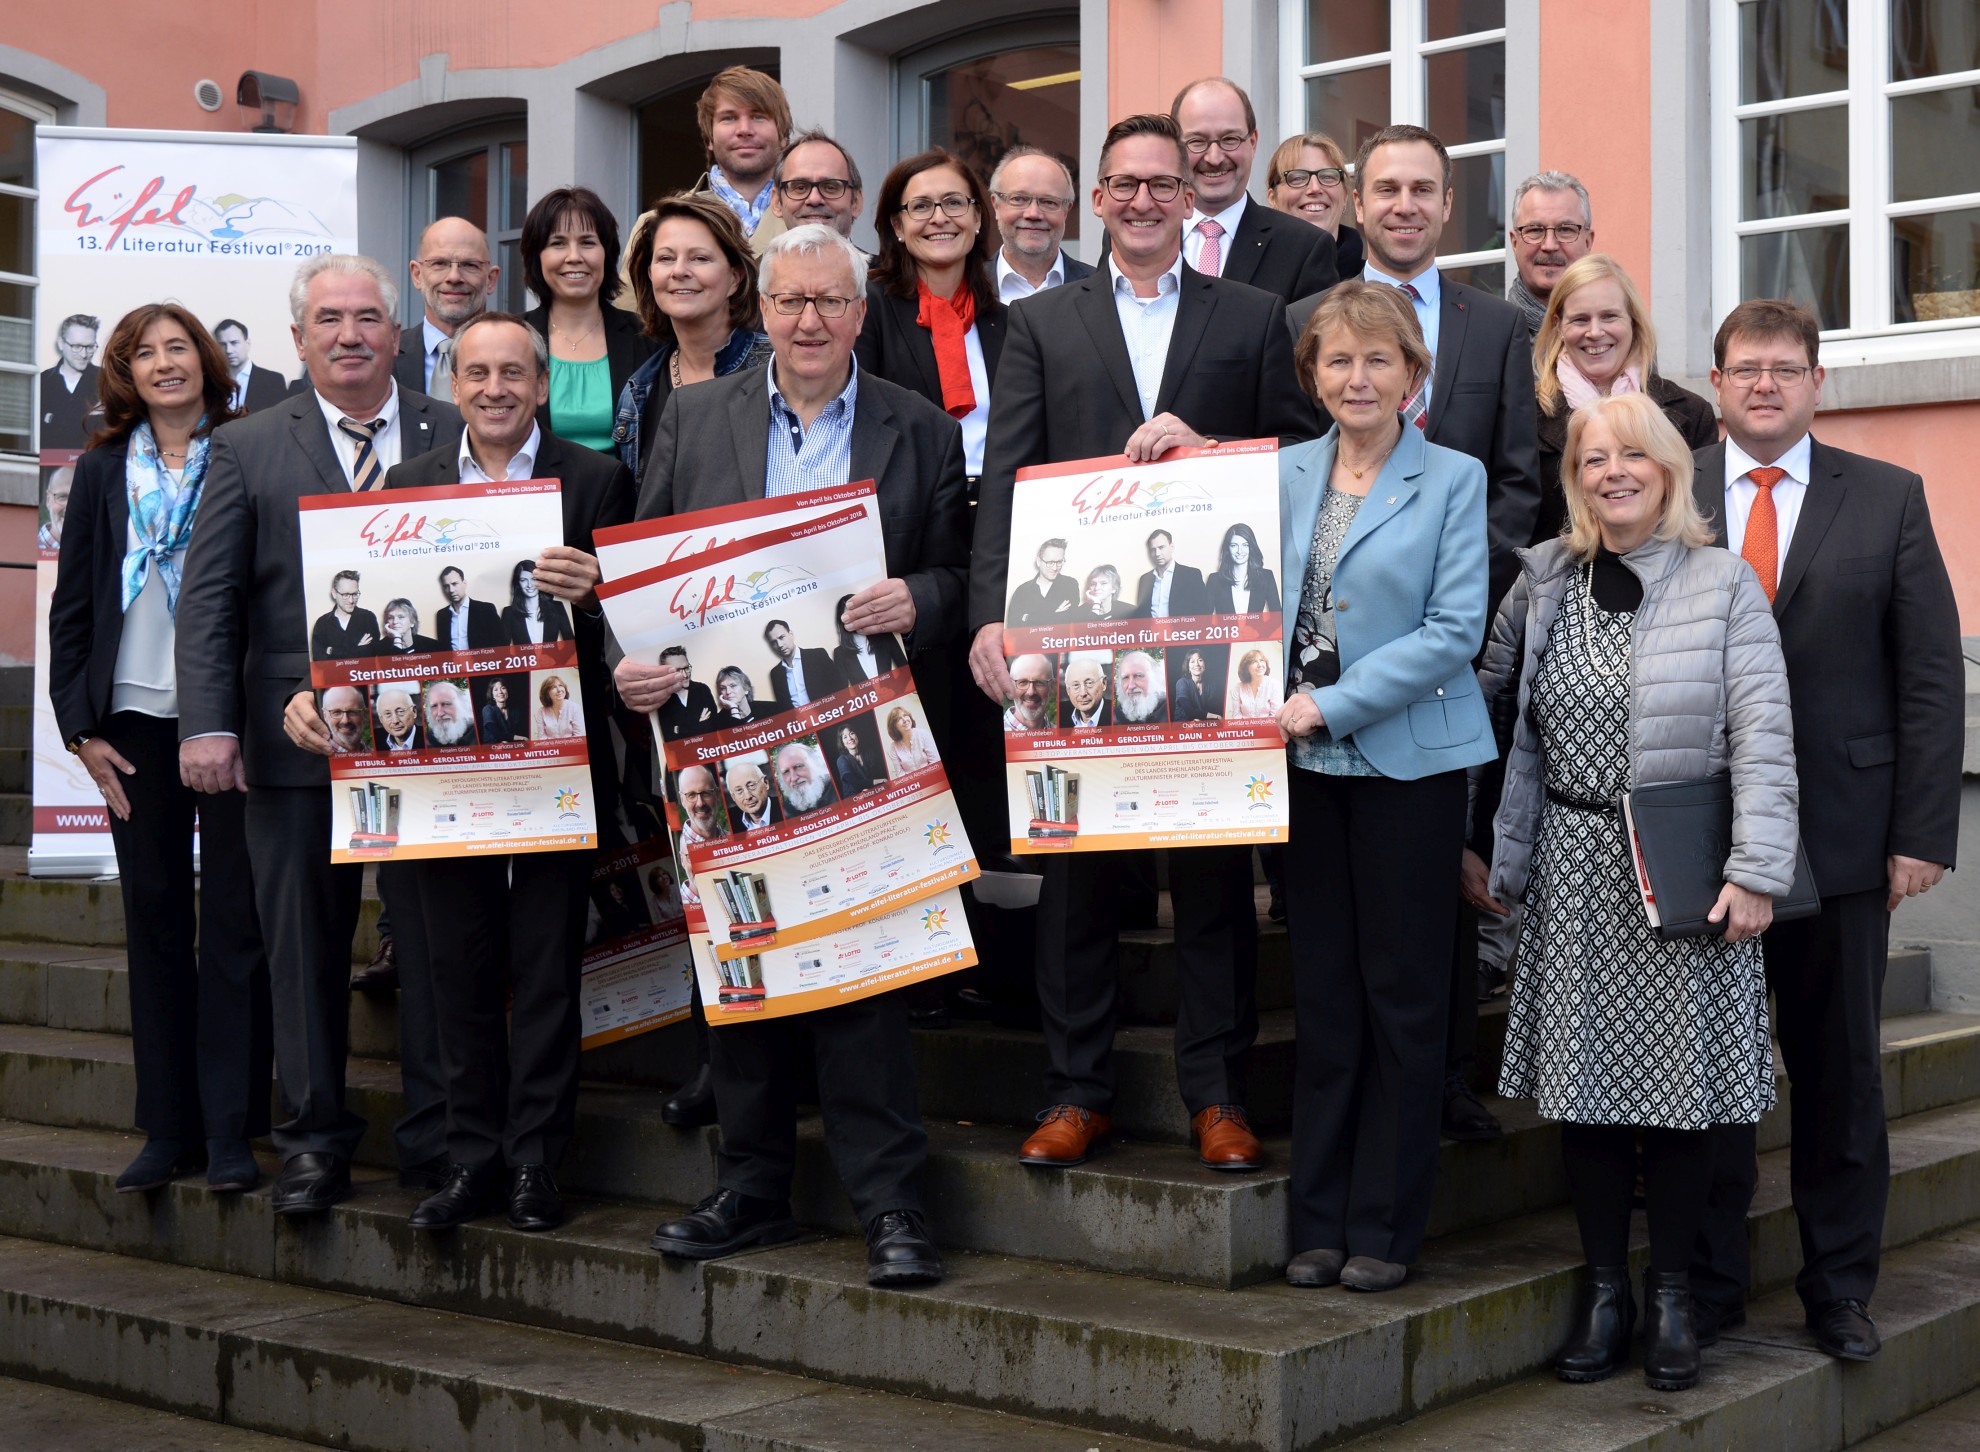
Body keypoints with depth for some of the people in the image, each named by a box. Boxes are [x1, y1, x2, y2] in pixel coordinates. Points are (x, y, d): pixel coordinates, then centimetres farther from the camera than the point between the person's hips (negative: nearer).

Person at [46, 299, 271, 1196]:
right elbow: (71, 606, 11)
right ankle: (169, 1129, 14)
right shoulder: (103, 472, 11)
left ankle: (231, 1131, 3)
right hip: (136, 720, 3)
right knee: (155, 919, 7)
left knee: (235, 918, -2)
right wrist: (81, 726, 3)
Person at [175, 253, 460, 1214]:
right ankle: (315, 1139, 19)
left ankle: (437, 1138, 17)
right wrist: (207, 726, -9)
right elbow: (207, 600, 1)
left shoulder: (455, 437, 7)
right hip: (295, 738, 0)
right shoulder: (248, 448, 6)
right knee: (303, 950, 7)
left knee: (434, 943, 5)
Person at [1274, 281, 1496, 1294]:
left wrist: (1330, 704, -15)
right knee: (1321, 992, 8)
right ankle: (1319, 1220, 16)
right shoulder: (1281, 474, 10)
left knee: (1402, 995, 3)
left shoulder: (1454, 480, -2)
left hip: (1409, 762, -3)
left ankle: (1384, 1227, 12)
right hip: (1305, 763, 4)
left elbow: (1454, 632, -10)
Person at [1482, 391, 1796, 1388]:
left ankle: (1671, 1291, 16)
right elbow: (1487, 696, 16)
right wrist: (1491, 850, 12)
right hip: (1576, 868, 3)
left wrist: (1755, 871, -13)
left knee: (1679, 1075, 2)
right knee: (1584, 1073, 4)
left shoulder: (1725, 584, -2)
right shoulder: (1544, 581, 7)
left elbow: (1764, 737, -6)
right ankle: (1604, 1287, 17)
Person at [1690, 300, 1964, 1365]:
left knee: (1840, 1066, 9)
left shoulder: (1889, 499, 4)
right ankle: (1709, 1284, 20)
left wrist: (1923, 833, -5)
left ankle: (1839, 1287, 23)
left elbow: (1931, 676, 2)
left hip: (1843, 833, 0)